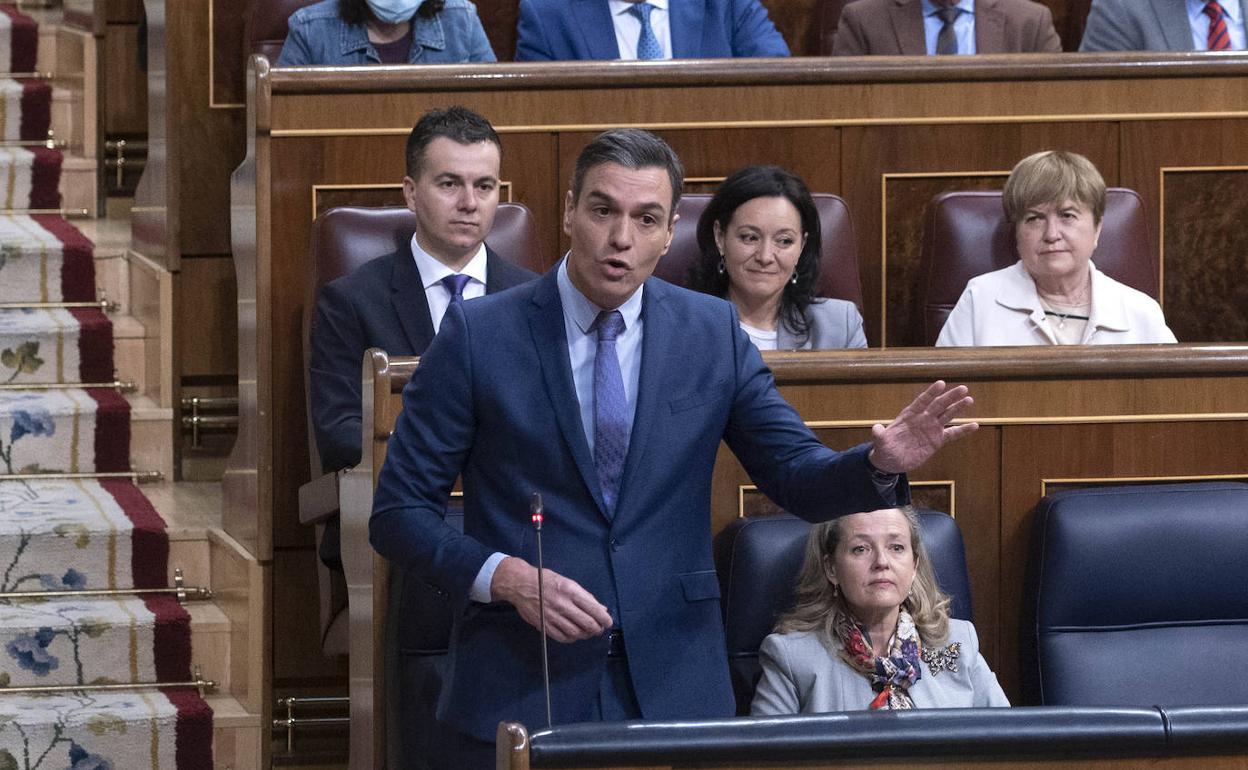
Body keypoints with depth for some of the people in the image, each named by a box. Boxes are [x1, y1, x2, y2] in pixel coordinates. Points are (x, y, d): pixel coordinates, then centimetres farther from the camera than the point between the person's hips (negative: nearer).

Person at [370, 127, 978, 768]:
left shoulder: (712, 332, 5)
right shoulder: (479, 334, -4)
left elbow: (800, 477, 5)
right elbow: (399, 512, -2)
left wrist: (883, 464, -16)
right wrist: (505, 576, -18)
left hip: (673, 690, 2)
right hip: (520, 686, -2)